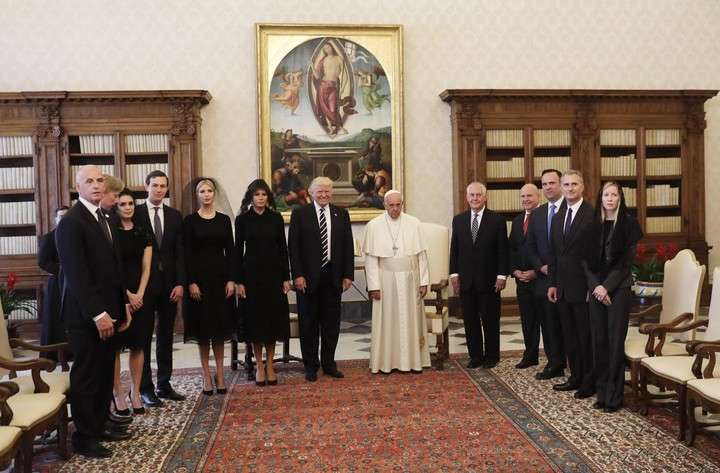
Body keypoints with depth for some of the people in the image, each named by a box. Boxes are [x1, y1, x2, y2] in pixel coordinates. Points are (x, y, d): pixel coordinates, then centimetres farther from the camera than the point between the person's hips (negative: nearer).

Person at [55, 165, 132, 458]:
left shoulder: (103, 220, 14)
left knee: (105, 373, 13)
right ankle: (84, 437, 13)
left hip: (108, 311, 8)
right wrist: (97, 314, -20)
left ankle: (100, 426, 26)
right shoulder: (71, 222, -13)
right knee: (86, 376, 2)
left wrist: (122, 306, 13)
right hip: (85, 315, -8)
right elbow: (76, 274, -18)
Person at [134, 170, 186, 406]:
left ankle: (164, 384, 19)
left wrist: (180, 283, -3)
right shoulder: (135, 213, -2)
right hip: (144, 283, -3)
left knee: (166, 336, 10)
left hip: (169, 284, 4)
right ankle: (146, 388, 11)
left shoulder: (175, 216, 9)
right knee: (144, 337, 4)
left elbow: (179, 253, 6)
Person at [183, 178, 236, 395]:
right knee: (203, 327, 4)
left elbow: (230, 251, 4)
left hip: (220, 276, 2)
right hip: (199, 277, -2)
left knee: (220, 327, 6)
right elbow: (187, 254, -4)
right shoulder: (190, 221, -1)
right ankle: (206, 374, 14)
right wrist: (191, 282, -11)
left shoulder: (224, 220, 5)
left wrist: (231, 279, -4)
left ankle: (220, 373, 15)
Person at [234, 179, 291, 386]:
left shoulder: (276, 218, 3)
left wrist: (286, 277, -1)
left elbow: (283, 249, 4)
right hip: (252, 274, -1)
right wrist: (238, 281, -6)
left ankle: (270, 365, 16)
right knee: (255, 318, 4)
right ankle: (259, 366, 15)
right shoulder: (242, 219, 0)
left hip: (273, 273, 1)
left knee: (273, 318, 4)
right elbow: (238, 251, -1)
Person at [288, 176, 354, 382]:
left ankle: (329, 364, 23)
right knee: (309, 324, 6)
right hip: (308, 278, -3)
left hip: (333, 277, 3)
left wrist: (348, 275, 1)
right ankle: (311, 366, 17)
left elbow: (348, 246, 7)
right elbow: (293, 247, -4)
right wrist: (298, 275, -11)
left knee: (332, 323, 10)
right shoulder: (300, 214, 0)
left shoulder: (341, 214, 8)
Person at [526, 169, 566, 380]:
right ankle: (555, 364, 17)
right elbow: (531, 246, 15)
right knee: (549, 324, 7)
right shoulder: (537, 214, 12)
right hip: (544, 277, 5)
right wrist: (541, 267, -1)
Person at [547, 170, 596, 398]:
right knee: (569, 336, 14)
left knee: (586, 336, 2)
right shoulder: (558, 218, 13)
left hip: (584, 286, -7)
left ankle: (590, 382, 14)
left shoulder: (593, 214, -10)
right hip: (563, 288, 7)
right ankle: (576, 377, 26)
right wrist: (553, 283, 11)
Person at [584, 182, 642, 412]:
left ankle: (614, 395, 5)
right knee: (598, 340, 4)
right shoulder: (594, 224, 10)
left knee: (615, 340, -3)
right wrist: (595, 286, -7)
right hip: (596, 288, 3)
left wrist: (607, 287, -12)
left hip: (619, 288, -3)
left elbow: (626, 260, -5)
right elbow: (587, 259, 7)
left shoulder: (629, 223, 0)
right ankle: (601, 391, 13)